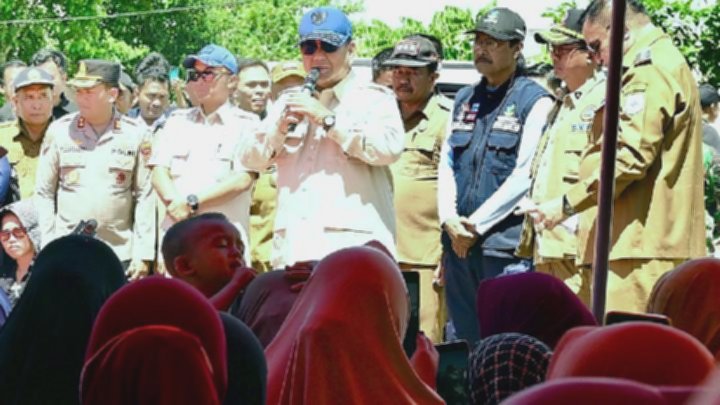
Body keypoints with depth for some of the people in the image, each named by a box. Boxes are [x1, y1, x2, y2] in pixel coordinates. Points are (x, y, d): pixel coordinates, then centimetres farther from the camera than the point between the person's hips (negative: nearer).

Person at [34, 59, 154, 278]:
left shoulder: (133, 135, 2)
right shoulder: (59, 131, 3)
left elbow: (143, 196, 4)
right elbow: (44, 193, 7)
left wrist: (143, 253, -1)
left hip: (120, 255, 0)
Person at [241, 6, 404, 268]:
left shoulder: (373, 98, 7)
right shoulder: (289, 102, 24)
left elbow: (389, 148, -11)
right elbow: (252, 158, 19)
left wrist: (326, 118, -9)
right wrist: (280, 128, -1)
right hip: (293, 245, 5)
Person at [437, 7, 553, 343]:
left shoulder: (534, 100, -3)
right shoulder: (464, 99, 17)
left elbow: (525, 174, -10)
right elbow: (446, 163, 14)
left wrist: (476, 224, -11)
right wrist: (449, 220, -2)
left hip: (504, 243, -6)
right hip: (458, 241, 6)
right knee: (465, 338, 11)